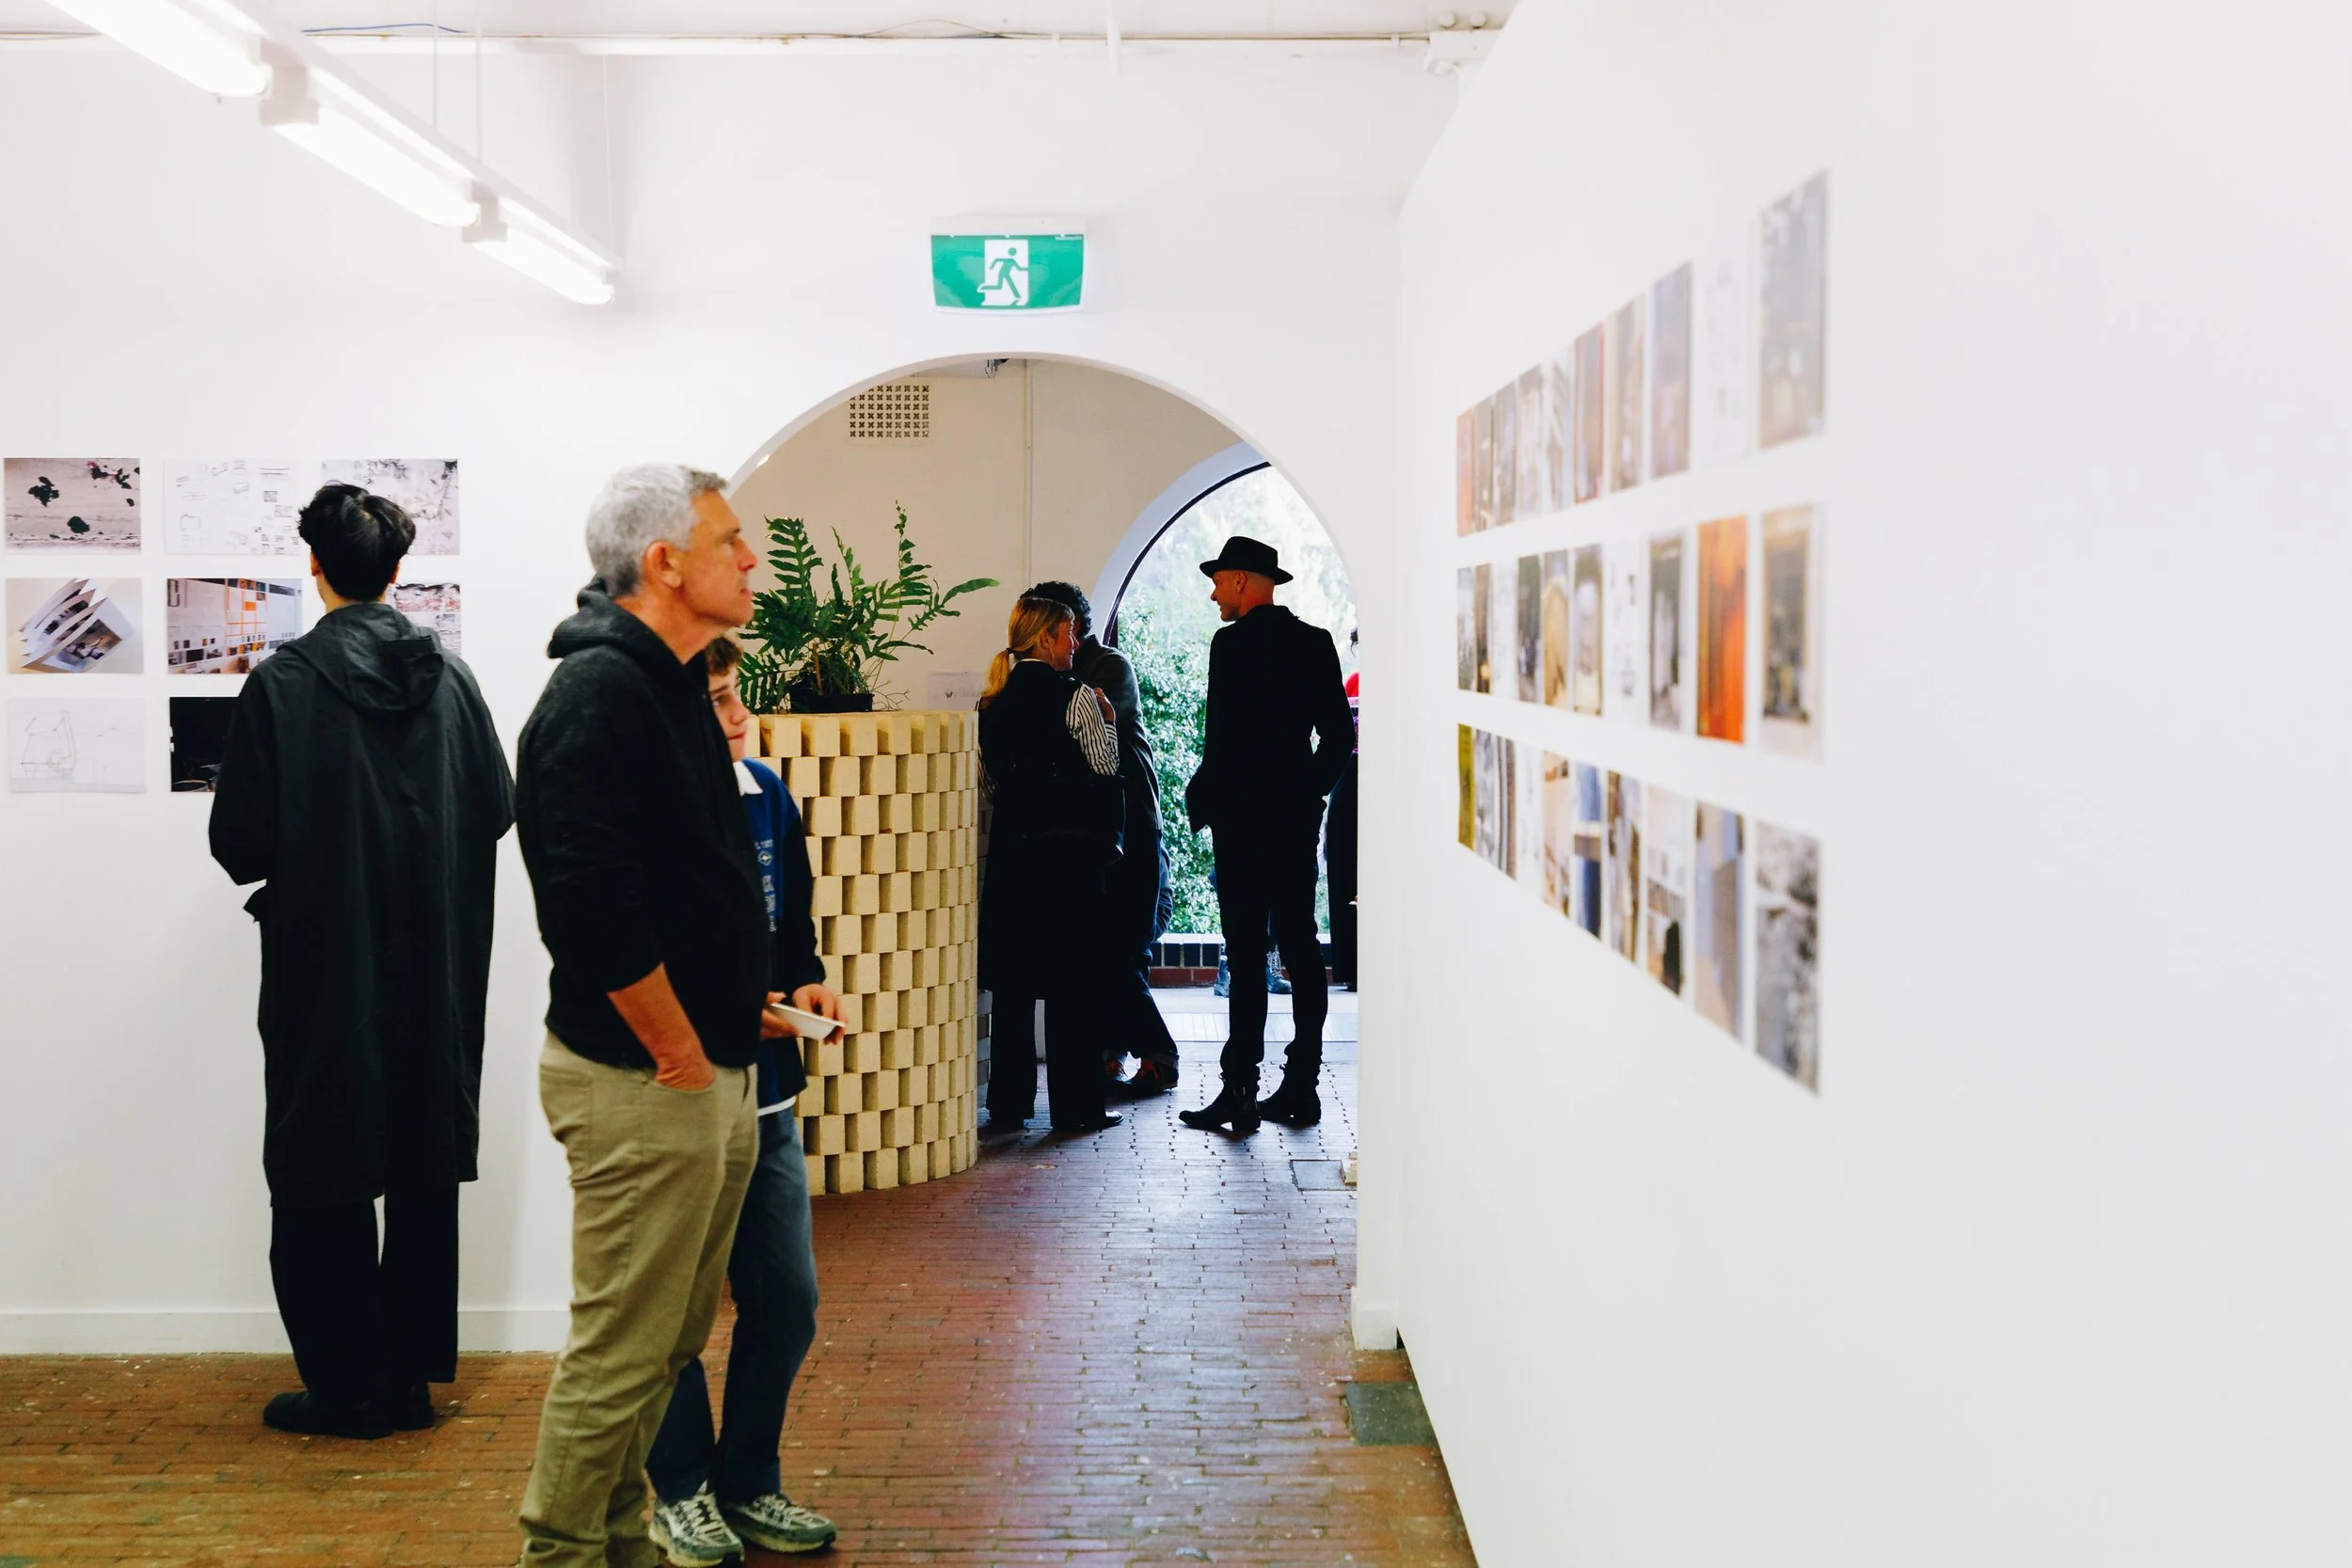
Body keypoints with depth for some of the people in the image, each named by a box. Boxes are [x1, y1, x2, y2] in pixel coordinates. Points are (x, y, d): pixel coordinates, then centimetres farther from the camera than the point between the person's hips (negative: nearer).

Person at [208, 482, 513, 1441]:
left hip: (325, 973, -3)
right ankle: (411, 1374, 19)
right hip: (435, 975, 4)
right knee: (424, 1172, 12)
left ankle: (348, 1385, 13)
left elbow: (241, 846, -12)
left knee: (322, 1180, 8)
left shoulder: (282, 685, -13)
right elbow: (496, 810, 3)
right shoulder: (449, 678, -2)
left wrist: (302, 853, 10)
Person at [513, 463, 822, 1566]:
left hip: (709, 1077, 10)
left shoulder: (672, 686, 14)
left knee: (669, 1343, 18)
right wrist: (681, 1054, -17)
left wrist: (745, 1004, 13)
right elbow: (593, 903, -26)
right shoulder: (599, 692, -17)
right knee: (621, 1352, -1)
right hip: (642, 1085, -10)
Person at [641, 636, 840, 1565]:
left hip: (762, 1096, 6)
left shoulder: (768, 798, 5)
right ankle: (682, 1490, 28)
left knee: (786, 1301, 10)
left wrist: (805, 984, -2)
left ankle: (749, 1481, 29)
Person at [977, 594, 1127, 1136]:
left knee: (1013, 976, 9)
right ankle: (1076, 1105, 5)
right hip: (1071, 850, -5)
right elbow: (1105, 766, -4)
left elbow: (993, 776, 13)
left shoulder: (994, 701, 8)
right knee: (1077, 978, 2)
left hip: (1011, 848, 5)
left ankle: (1008, 1105, 11)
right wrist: (1106, 719, 10)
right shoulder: (1075, 696, -9)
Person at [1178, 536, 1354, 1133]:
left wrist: (1200, 801, -3)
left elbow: (1223, 737, -16)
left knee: (1247, 956, -6)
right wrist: (1310, 791, 17)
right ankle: (1301, 1088, 14)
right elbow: (1340, 733, 11)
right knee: (1300, 949, 10)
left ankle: (1240, 1093, -4)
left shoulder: (1234, 643, -11)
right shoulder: (1316, 642, 9)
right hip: (1299, 816, 7)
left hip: (1244, 818, -7)